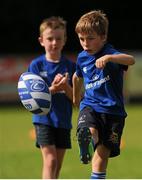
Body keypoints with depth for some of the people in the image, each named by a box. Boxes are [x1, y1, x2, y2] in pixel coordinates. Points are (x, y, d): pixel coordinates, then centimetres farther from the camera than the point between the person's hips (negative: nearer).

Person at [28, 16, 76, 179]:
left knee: (57, 165, 8)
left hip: (63, 121, 3)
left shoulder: (70, 66, 2)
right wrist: (53, 89, -24)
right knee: (50, 160, -15)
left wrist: (66, 87, -19)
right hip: (43, 119, -3)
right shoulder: (36, 65, -3)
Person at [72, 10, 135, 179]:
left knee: (102, 155, -2)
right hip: (90, 106, 3)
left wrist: (108, 58, -52)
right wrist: (76, 97, 43)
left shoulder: (110, 53, -12)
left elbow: (131, 60, -35)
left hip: (112, 110, -3)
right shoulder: (82, 57, 6)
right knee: (88, 130, -38)